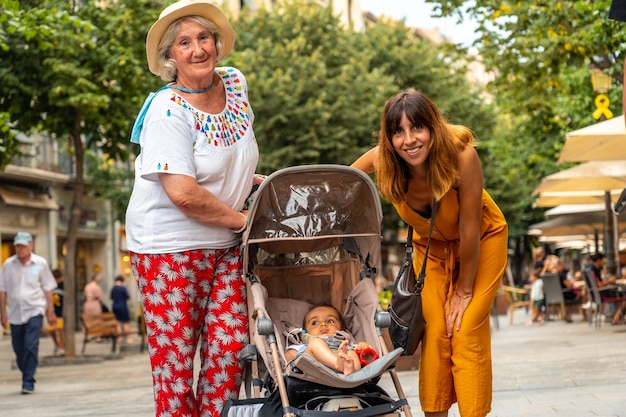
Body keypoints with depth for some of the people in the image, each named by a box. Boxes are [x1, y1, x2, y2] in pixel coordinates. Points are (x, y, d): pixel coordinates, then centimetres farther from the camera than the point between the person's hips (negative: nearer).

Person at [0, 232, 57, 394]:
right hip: (15, 313, 2)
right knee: (19, 349, 8)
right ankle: (27, 375, 29)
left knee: (31, 347, -13)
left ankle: (28, 382, -10)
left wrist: (50, 311, 3)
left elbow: (48, 289, 5)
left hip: (34, 310, -2)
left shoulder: (40, 263, 0)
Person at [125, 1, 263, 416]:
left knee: (230, 350, 0)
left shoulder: (236, 83, 6)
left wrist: (252, 181, 11)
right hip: (171, 248, -6)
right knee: (175, 357, -2)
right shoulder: (169, 112, -16)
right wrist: (242, 219, -13)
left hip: (225, 246, 7)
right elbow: (184, 193, -24)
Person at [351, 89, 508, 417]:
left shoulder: (461, 156, -36)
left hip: (483, 240, -3)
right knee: (434, 332, -3)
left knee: (467, 330, -12)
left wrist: (464, 290, -16)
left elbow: (469, 229, -26)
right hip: (431, 246, 3)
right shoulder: (382, 163, -27)